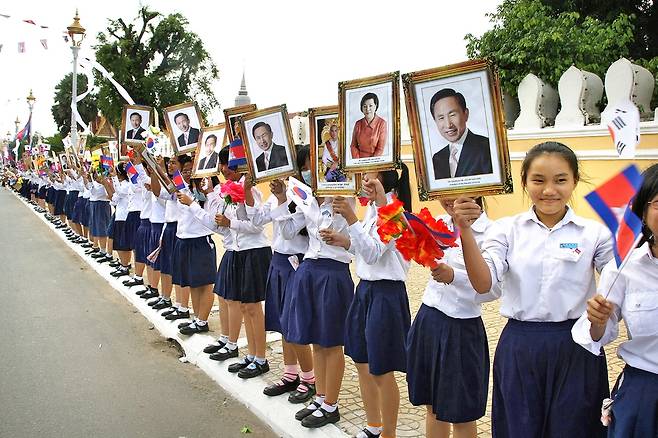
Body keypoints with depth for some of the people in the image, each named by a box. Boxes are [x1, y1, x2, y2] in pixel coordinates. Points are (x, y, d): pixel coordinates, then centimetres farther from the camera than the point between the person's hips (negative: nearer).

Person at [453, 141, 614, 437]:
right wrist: (465, 230, -26)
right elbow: (484, 283, -14)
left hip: (576, 347, 0)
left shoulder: (593, 233, -2)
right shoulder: (508, 229, -1)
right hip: (519, 346, 1)